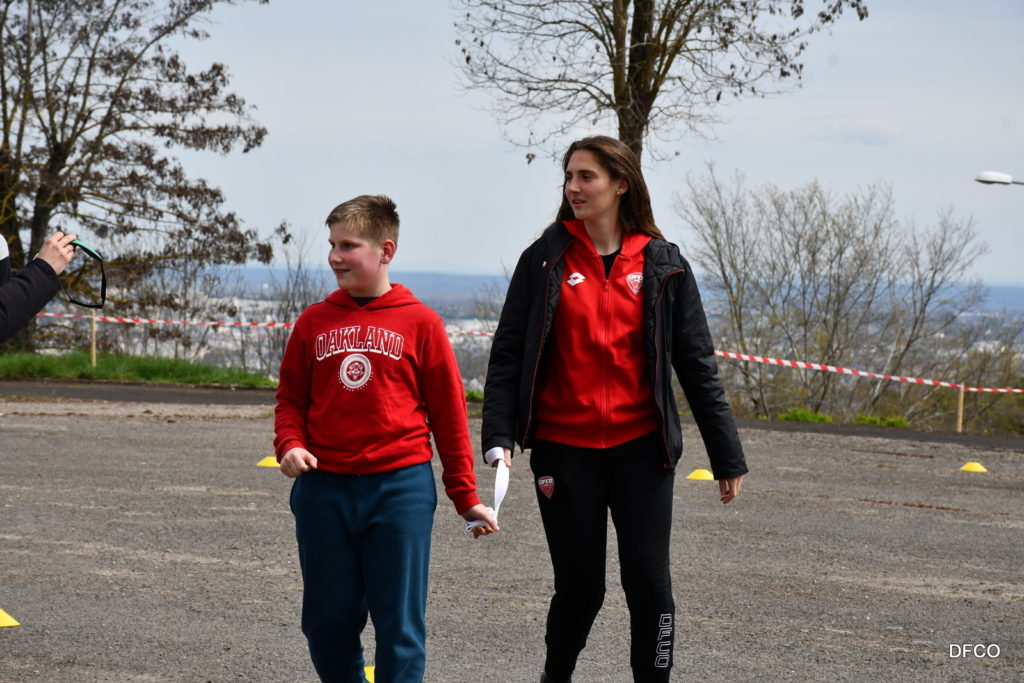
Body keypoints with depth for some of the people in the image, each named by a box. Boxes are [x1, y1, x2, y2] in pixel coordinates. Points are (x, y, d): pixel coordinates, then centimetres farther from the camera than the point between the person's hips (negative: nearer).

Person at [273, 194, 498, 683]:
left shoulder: (420, 322, 0)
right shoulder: (314, 322, 7)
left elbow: (448, 412, 3)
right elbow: (291, 398, 13)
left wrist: (465, 496, 4)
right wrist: (290, 445, -8)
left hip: (400, 487, -3)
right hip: (324, 489, 3)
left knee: (400, 624, 0)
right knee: (328, 621, 9)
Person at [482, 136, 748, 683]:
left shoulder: (663, 265, 3)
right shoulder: (545, 259, 2)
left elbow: (696, 365, 5)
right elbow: (508, 354, 0)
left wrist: (727, 454, 3)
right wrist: (498, 437, -12)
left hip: (640, 448, 0)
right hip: (564, 449, 0)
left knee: (648, 581, -4)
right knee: (580, 586, 6)